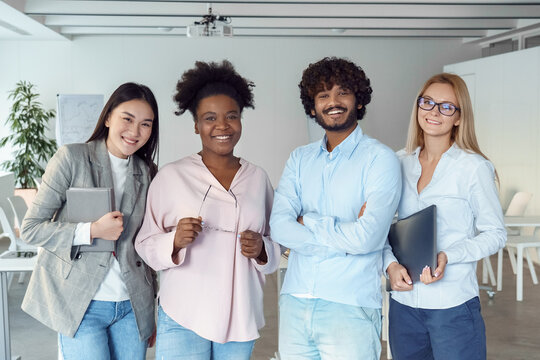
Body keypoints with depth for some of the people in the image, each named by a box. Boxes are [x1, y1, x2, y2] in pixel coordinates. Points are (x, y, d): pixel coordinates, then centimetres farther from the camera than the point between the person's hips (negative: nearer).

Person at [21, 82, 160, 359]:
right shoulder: (71, 158, -5)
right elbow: (31, 228, -6)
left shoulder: (146, 173, 8)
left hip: (133, 305, 4)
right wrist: (92, 231, -18)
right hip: (81, 305, -4)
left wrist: (151, 313, 14)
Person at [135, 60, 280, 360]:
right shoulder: (171, 176, -4)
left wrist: (262, 250, -8)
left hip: (241, 320, 3)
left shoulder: (258, 178, 5)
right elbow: (146, 245, -2)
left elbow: (277, 243, 13)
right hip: (183, 319, -3)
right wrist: (175, 241, -21)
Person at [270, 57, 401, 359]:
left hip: (350, 308, -4)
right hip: (294, 301, 4)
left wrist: (308, 220, -8)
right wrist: (344, 236, -13)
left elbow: (366, 238, -19)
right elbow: (279, 227, -5)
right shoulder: (300, 159, 8)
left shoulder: (380, 159, -7)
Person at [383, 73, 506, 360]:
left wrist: (447, 256, -19)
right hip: (403, 303, 4)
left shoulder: (474, 167, -7)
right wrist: (391, 264, -8)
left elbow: (495, 234, -4)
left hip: (454, 307, -4)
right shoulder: (401, 164, 5)